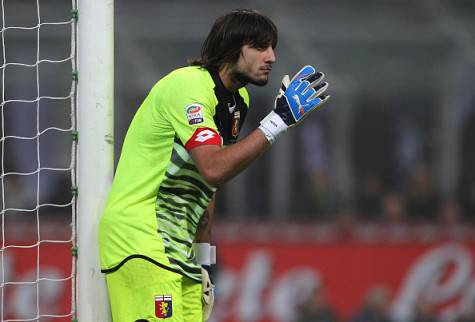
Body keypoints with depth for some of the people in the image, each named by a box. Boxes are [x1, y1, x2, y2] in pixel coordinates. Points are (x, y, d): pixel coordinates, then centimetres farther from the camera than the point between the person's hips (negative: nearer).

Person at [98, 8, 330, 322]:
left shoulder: (238, 99, 15)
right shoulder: (189, 86, -14)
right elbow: (213, 169, -27)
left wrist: (203, 262, 21)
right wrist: (278, 121, -25)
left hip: (177, 246, 9)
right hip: (139, 235, -9)